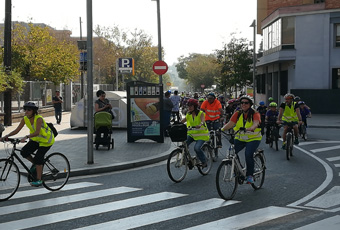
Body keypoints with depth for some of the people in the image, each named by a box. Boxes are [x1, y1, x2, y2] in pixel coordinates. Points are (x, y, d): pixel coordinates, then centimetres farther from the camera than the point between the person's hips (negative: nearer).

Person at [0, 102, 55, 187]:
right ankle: (35, 164, 16)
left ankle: (39, 180, -4)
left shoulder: (38, 119, -28)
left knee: (38, 158, -15)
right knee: (24, 152, -11)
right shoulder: (25, 119, -9)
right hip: (36, 139, 7)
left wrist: (26, 137, -54)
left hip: (46, 140, -7)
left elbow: (37, 132, -40)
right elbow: (17, 130, -11)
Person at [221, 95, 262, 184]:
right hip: (240, 138, 4)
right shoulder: (238, 113, 1)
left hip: (253, 138, -4)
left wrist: (250, 128, -50)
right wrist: (222, 129, -27)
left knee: (248, 154, -26)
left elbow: (256, 123, -28)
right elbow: (230, 123, -8)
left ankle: (250, 175, -8)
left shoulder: (255, 113, -9)